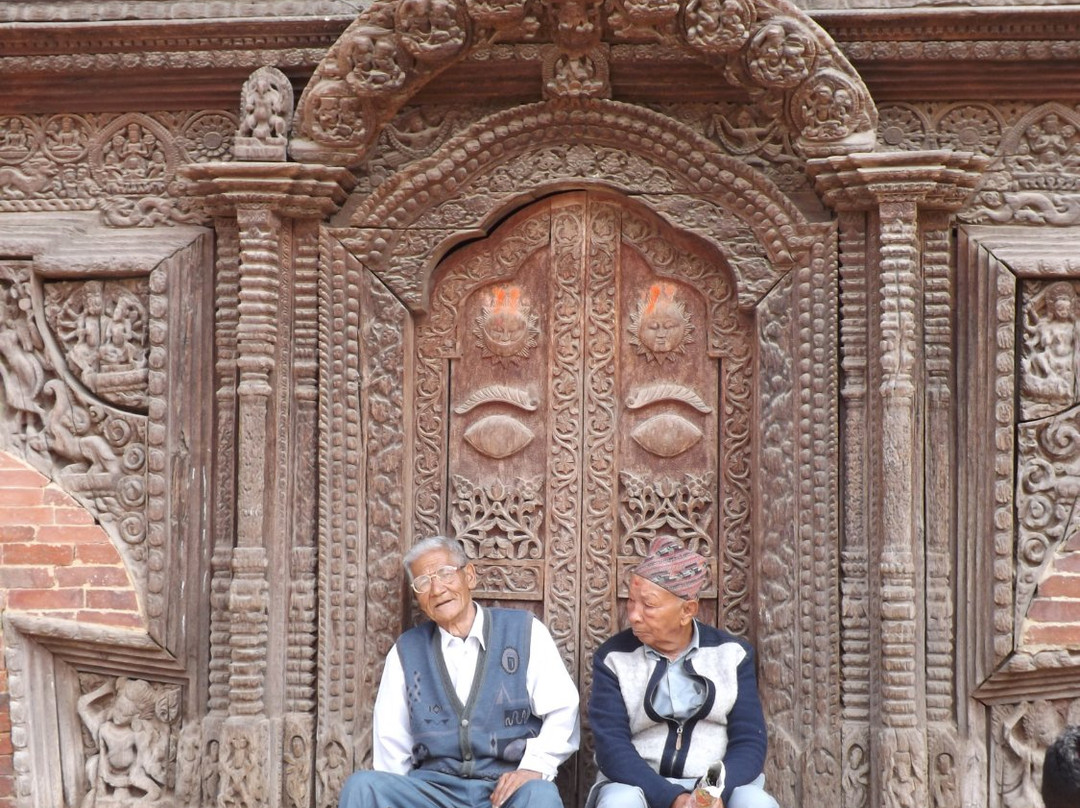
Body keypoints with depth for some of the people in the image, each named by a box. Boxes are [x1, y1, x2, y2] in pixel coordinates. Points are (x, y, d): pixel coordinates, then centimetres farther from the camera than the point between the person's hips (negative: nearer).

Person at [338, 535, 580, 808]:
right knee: (361, 785, -27)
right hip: (434, 786, 2)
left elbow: (562, 711, 2)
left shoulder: (524, 632, 9)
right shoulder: (406, 651, 16)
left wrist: (534, 767, -13)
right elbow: (391, 742, 14)